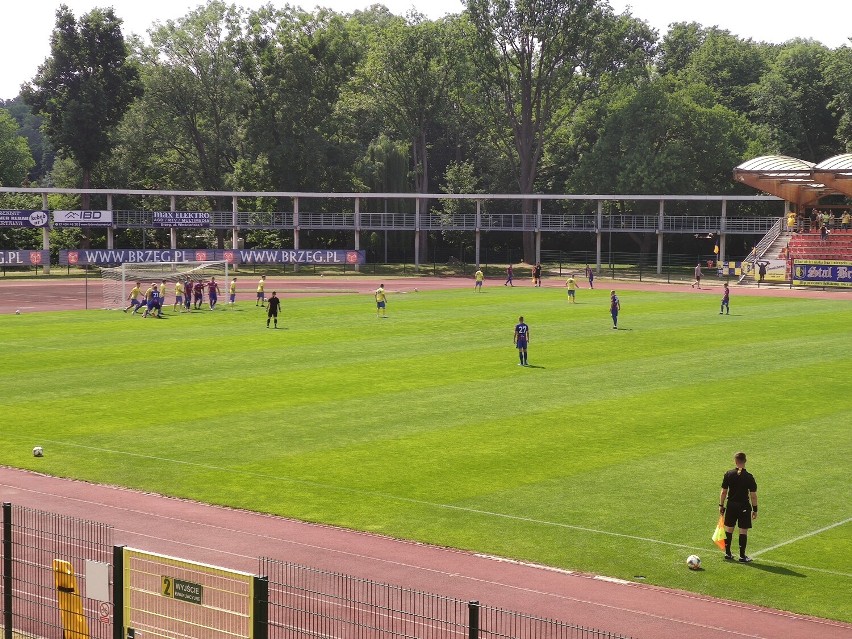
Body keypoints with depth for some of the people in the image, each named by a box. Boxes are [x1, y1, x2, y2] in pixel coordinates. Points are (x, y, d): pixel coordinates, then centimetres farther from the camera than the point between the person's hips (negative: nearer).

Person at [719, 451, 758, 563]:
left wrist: (721, 505, 9)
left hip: (731, 505, 2)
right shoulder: (749, 477, -11)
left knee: (729, 529, 14)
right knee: (743, 531, 5)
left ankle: (727, 553, 21)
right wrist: (755, 509, 1)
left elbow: (723, 492, -2)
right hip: (744, 506, -2)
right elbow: (753, 495, -8)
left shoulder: (728, 474, -5)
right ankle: (742, 556, 8)